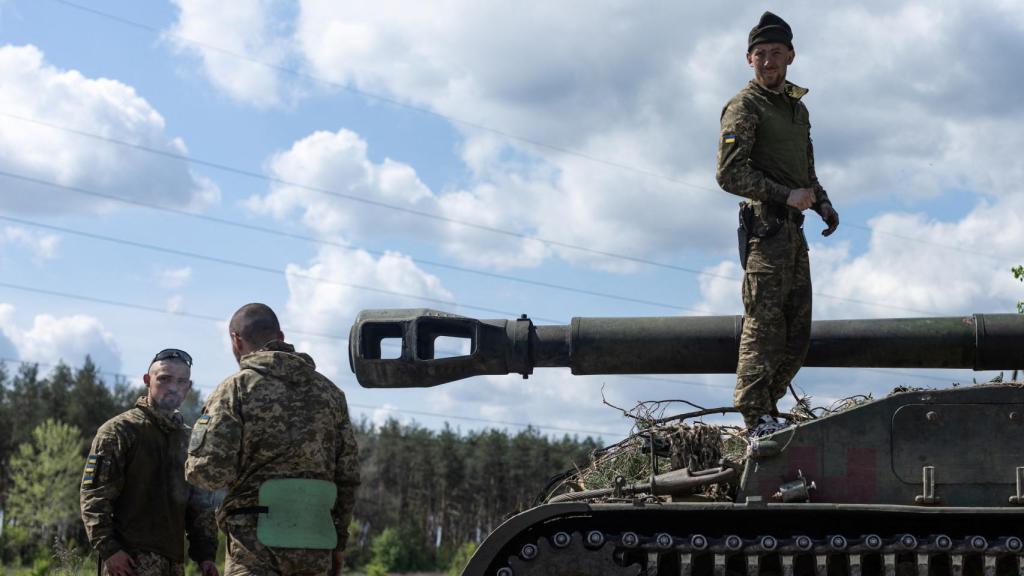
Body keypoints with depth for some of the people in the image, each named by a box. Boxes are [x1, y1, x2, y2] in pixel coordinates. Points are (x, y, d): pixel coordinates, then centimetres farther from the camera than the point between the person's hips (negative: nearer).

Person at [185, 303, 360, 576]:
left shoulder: (236, 389, -3)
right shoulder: (329, 390, 12)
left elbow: (211, 471, -12)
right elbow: (348, 474, 11)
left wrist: (192, 465, 11)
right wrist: (338, 541, 19)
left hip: (258, 537, -5)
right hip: (315, 541, 5)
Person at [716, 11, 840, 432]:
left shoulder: (797, 106, 21)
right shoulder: (744, 107, -4)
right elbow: (729, 175, -13)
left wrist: (823, 204, 10)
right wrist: (786, 195, -19)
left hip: (794, 231, 8)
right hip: (765, 228, -8)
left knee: (797, 332, 8)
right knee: (764, 323, -11)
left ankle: (767, 406, 15)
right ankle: (756, 416, -9)